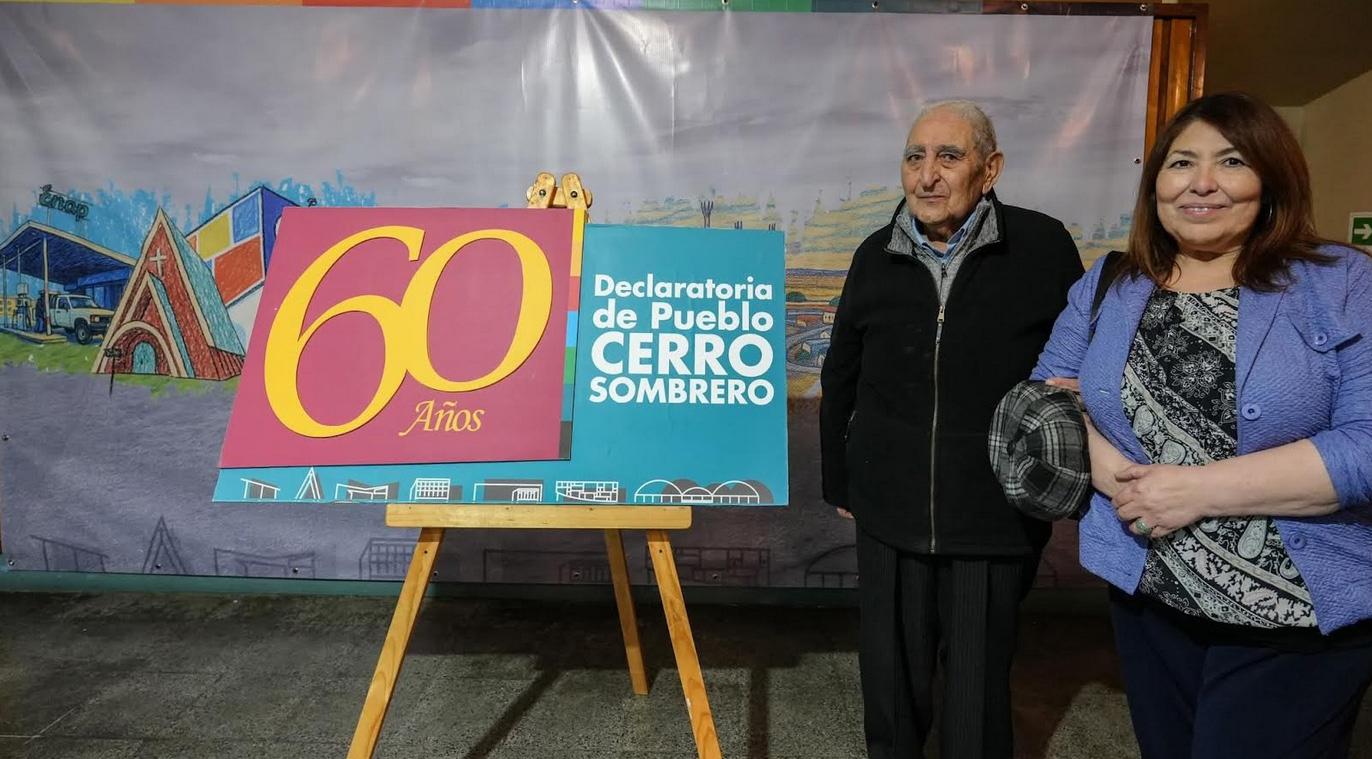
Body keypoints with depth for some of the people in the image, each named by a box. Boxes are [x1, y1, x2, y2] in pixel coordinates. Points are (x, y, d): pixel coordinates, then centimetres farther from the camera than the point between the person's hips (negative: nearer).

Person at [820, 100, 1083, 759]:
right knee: (890, 675, 16)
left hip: (998, 517, -2)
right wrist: (838, 482, 12)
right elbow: (840, 378, 9)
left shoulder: (1043, 248, -7)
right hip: (888, 511, 3)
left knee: (979, 681, 12)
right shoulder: (876, 256, 1)